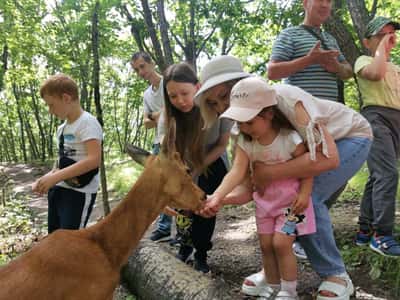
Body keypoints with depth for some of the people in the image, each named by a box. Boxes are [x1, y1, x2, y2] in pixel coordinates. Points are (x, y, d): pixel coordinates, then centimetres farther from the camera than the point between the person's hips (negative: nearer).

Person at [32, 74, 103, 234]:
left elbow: (94, 159, -26)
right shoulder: (62, 127, 13)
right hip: (59, 189, 9)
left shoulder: (87, 122, -14)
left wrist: (54, 177, -26)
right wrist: (46, 178, 1)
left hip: (80, 192, -9)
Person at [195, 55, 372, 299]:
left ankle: (336, 276, -7)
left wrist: (268, 174, -41)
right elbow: (255, 186, -14)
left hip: (352, 137, -7)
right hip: (313, 147, 7)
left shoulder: (283, 97, -35)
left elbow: (328, 157, -45)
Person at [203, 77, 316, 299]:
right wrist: (217, 196, -33)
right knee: (266, 245, 8)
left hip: (291, 200, -5)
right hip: (265, 200, 5)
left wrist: (304, 194, -23)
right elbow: (237, 172, -20)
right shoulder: (245, 142, -9)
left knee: (281, 243, -10)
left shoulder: (290, 138, -22)